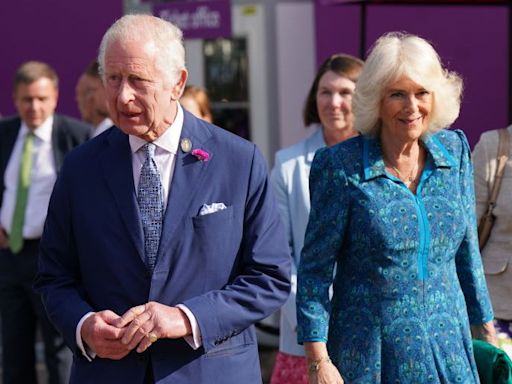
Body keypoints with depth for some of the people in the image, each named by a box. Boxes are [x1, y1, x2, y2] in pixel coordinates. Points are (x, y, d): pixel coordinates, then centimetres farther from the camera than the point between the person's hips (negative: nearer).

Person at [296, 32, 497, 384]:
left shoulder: (454, 149, 3)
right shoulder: (342, 166, -10)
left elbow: (467, 250, 12)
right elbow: (315, 268, -7)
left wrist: (485, 327, 13)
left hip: (448, 350, 4)